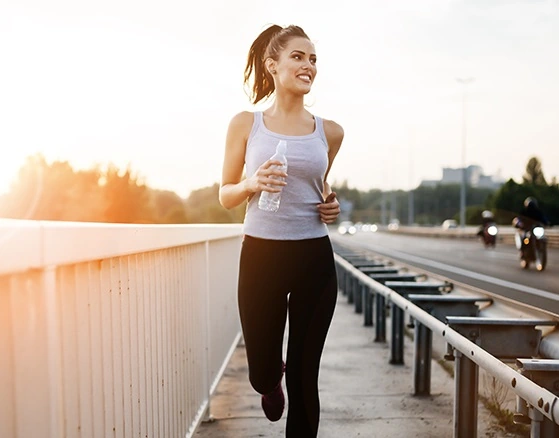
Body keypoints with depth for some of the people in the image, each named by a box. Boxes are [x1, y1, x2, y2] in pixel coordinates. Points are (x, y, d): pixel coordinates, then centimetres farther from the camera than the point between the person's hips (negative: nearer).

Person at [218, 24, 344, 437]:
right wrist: (253, 184, -15)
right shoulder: (246, 124, 0)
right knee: (262, 373, 11)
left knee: (304, 377, 6)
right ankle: (273, 381, 49)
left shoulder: (330, 132, 5)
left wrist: (331, 205, 0)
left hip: (314, 259, 1)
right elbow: (225, 196, 5)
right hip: (260, 255, -1)